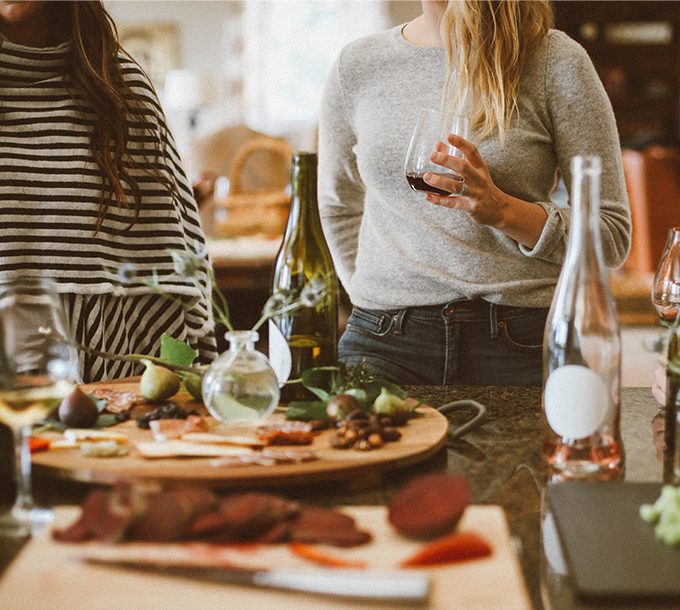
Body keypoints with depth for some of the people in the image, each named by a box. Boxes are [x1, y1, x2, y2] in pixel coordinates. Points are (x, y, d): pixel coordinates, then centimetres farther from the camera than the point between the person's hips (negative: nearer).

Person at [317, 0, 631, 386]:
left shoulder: (555, 61, 0)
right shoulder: (356, 67, 10)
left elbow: (613, 236, 0)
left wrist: (502, 210, -16)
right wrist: (372, 295, 13)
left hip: (519, 339, -2)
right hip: (384, 341, 2)